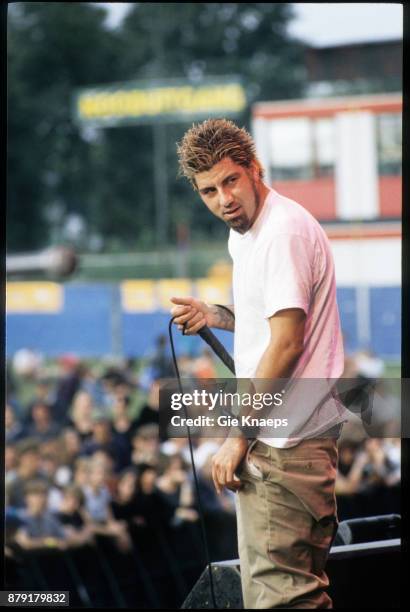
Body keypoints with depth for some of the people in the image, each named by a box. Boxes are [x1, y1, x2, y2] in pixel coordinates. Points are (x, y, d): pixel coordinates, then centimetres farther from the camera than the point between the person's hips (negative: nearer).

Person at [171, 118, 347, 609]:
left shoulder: (282, 232, -16)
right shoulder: (244, 233, 17)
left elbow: (287, 342, -20)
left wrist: (238, 436, -17)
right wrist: (214, 316, 11)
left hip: (282, 444, -11)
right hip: (293, 438, 11)